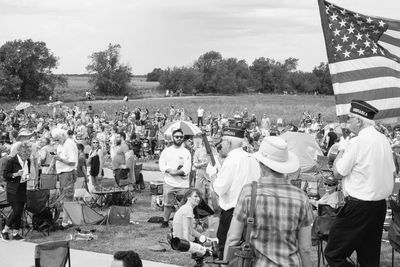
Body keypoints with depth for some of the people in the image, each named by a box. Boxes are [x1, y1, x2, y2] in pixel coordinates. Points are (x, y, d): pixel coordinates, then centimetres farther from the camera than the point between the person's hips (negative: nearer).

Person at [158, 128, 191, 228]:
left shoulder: (186, 152, 4)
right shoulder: (166, 151, 10)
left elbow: (187, 169, -6)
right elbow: (161, 166, 1)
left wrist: (174, 172, -15)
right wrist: (170, 170, -13)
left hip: (182, 183, -1)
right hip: (169, 182, 1)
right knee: (168, 204, 6)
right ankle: (165, 221, 20)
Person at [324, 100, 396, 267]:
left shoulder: (357, 143, -16)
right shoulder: (383, 140, 7)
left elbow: (337, 173, -10)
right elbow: (392, 173, 14)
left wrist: (342, 150, 3)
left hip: (359, 207, -8)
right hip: (381, 204, 9)